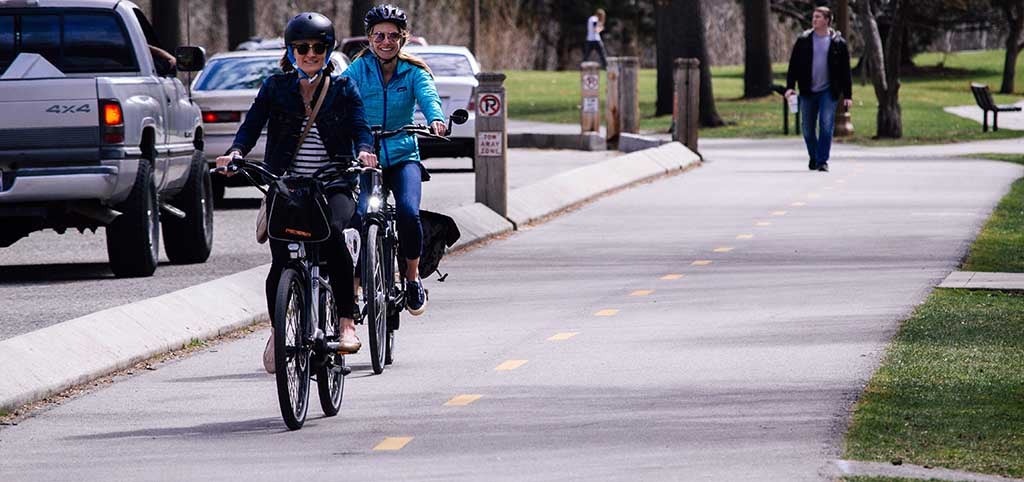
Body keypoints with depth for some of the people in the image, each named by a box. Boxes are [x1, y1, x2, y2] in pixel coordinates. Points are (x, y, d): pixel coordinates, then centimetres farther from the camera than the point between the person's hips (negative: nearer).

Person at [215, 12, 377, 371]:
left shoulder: (342, 89, 9)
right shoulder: (275, 87, 9)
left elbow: (360, 127, -3)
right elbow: (252, 124, -2)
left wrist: (364, 150, -26)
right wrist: (236, 151, -22)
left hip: (333, 186, -1)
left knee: (332, 234, -32)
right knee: (281, 260, -11)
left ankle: (347, 323, -28)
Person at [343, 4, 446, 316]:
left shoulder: (413, 71, 2)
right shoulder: (358, 69, 0)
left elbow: (428, 95, -17)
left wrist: (436, 119, -40)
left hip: (402, 156, 0)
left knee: (408, 211, -24)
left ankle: (413, 277, -1)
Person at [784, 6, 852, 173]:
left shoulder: (838, 43, 1)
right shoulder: (803, 41, 5)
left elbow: (845, 71, 3)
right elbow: (793, 65, 6)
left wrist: (847, 95, 0)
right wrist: (789, 87, -5)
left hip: (828, 92, -2)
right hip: (808, 92, 2)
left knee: (826, 126, -12)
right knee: (808, 129, 8)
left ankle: (822, 161, -8)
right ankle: (813, 158, 29)